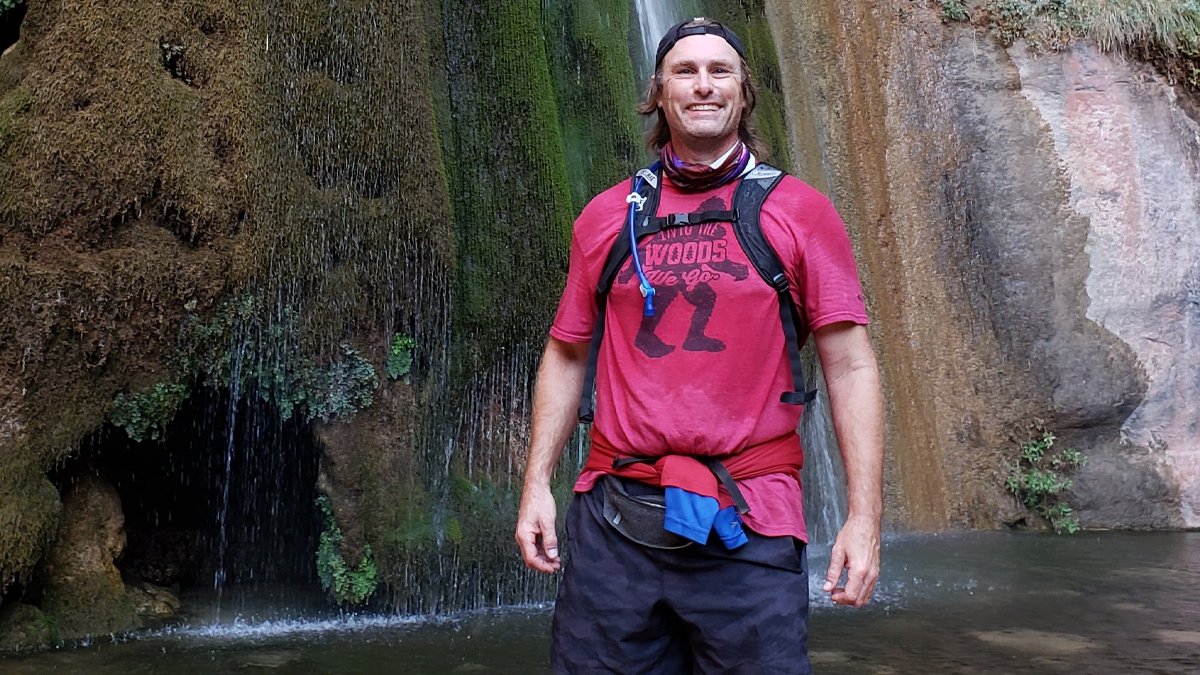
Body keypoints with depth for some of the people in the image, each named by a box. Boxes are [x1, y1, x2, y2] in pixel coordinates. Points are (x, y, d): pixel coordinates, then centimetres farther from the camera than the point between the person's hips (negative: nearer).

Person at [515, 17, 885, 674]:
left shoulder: (798, 211, 2)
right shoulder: (606, 217, 9)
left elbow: (849, 367, -1)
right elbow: (566, 356, 13)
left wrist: (864, 517, -8)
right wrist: (535, 485, 6)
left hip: (749, 529, -2)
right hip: (612, 522, 2)